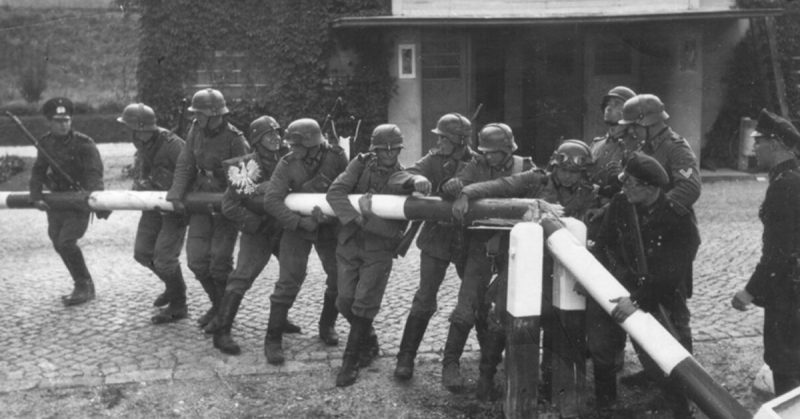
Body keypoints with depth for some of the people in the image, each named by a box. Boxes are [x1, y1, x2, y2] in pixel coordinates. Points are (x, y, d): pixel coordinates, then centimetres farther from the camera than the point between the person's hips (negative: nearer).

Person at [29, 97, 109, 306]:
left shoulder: (84, 144, -14)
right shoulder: (45, 143, 3)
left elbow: (94, 175, -21)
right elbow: (38, 172, 6)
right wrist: (36, 197, -9)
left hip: (80, 202, -6)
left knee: (66, 242, -18)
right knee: (58, 243, 11)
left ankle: (84, 287, -1)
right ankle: (83, 287, 26)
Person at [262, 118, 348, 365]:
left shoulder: (336, 157, -16)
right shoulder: (288, 164, -19)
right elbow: (271, 200, -23)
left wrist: (329, 212, -25)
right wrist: (300, 222, -32)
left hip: (330, 226, 2)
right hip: (297, 226, -2)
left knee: (340, 277, 4)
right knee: (289, 281, -9)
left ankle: (327, 326, 28)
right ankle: (273, 339, 2)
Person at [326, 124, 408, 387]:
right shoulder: (361, 165, -2)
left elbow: (396, 229, -15)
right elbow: (335, 192, -16)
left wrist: (367, 218, -27)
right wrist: (356, 217, -27)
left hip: (379, 249, -3)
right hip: (349, 243, 3)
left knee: (363, 306, -6)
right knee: (345, 301, 5)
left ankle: (350, 363, 6)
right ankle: (369, 342, 32)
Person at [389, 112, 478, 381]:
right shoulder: (433, 161, -8)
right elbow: (395, 179, -18)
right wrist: (415, 180, -39)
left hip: (468, 240, 1)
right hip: (436, 239, -1)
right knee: (424, 301, -4)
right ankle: (406, 358, 6)